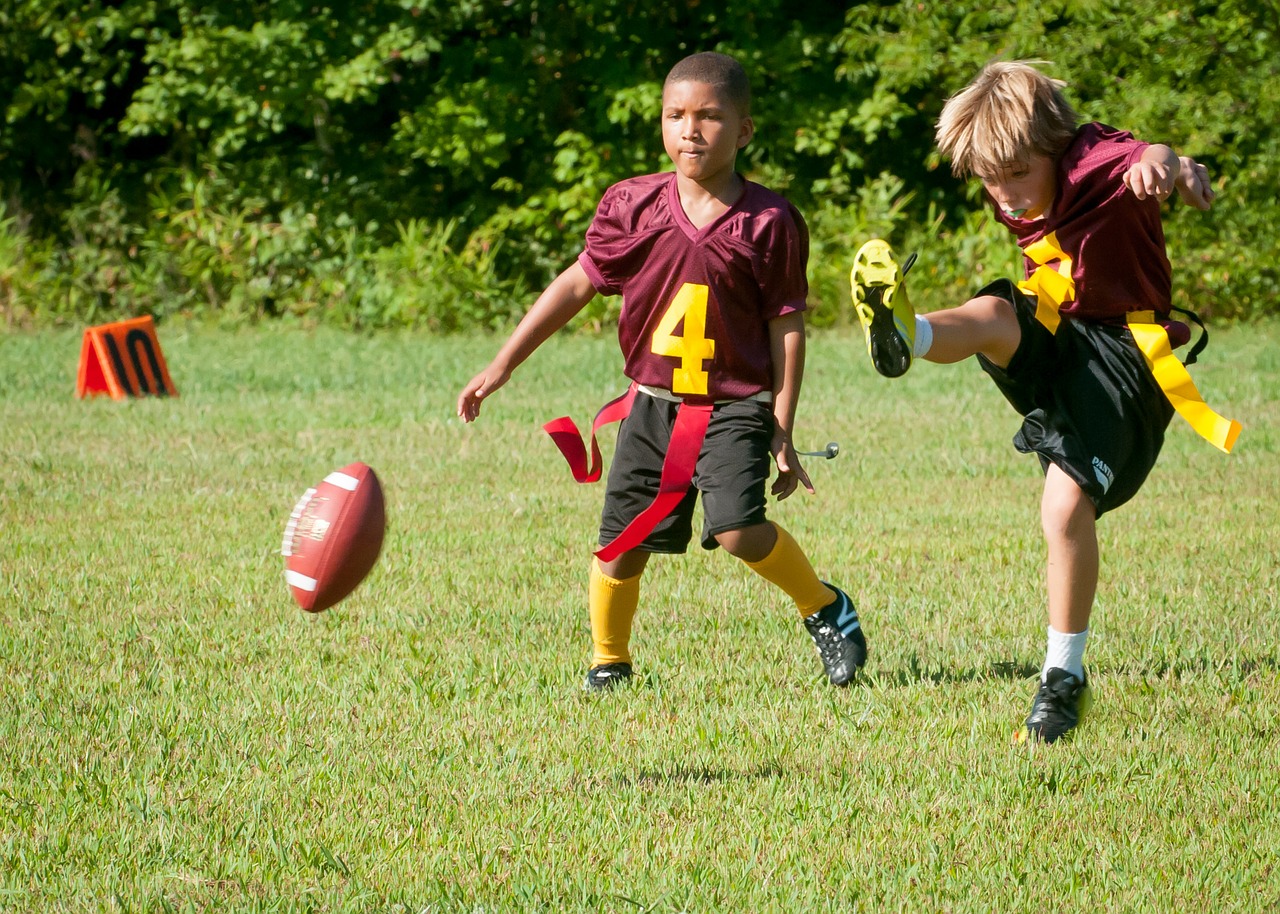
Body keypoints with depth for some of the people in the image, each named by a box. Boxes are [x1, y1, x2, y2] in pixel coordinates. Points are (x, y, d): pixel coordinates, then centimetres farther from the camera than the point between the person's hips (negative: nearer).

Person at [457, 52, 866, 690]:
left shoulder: (769, 223, -8)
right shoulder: (634, 206, -1)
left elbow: (787, 327, -3)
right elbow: (577, 284, 7)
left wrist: (782, 432, -4)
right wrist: (503, 365, 5)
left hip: (735, 405, -3)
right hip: (652, 404, 3)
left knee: (738, 531, -21)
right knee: (622, 543, 3)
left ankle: (825, 608, 4)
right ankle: (609, 662, 24)